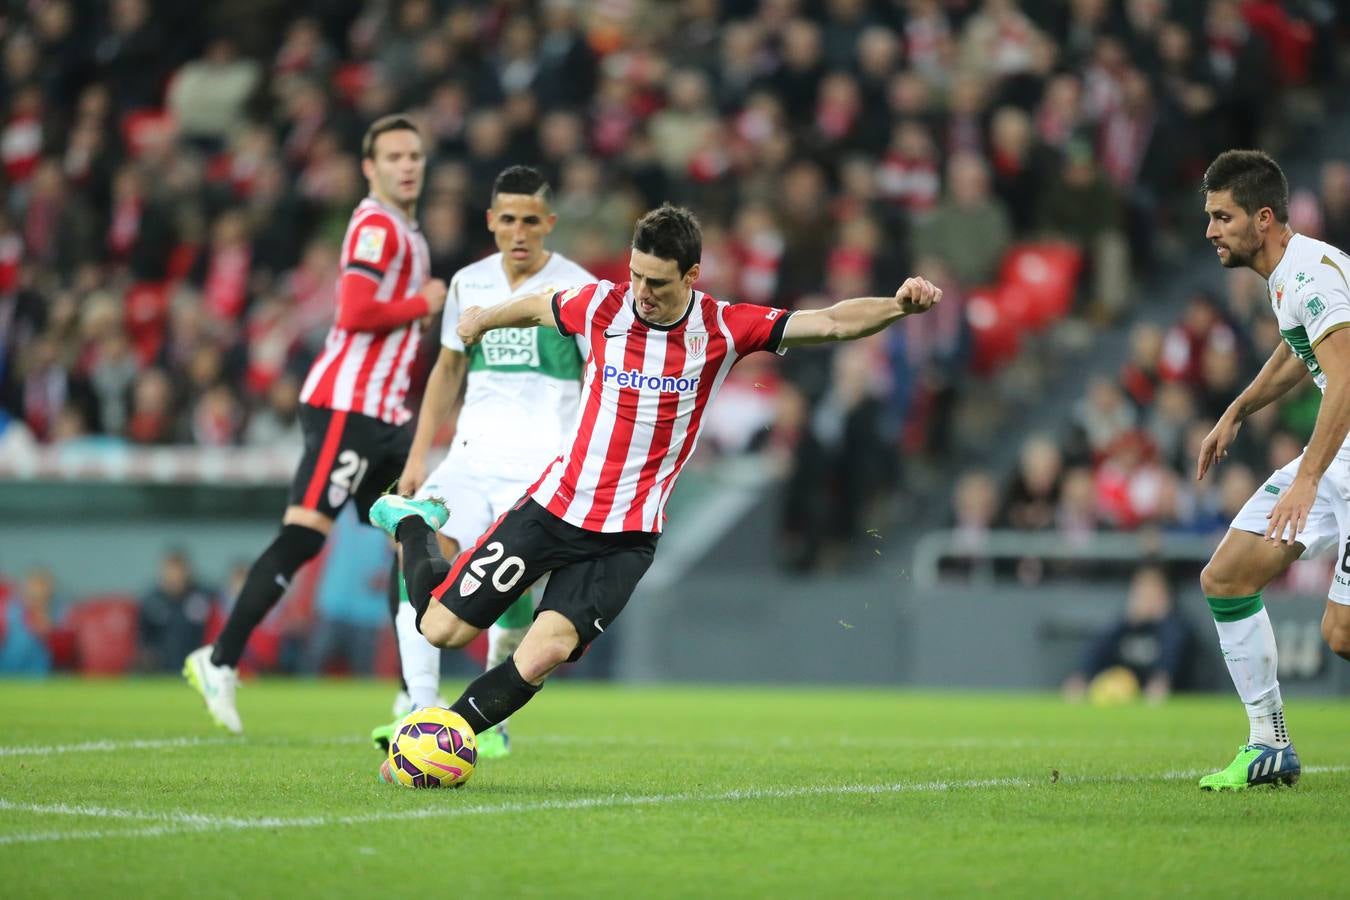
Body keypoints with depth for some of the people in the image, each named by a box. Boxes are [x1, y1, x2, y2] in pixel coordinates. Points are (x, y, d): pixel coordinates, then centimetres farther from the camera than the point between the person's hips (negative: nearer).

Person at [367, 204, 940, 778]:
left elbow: (832, 322, -15)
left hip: (626, 536, -1)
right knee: (443, 628, 5)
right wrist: (483, 320, 33)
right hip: (554, 506, 1)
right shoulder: (602, 305, -6)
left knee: (544, 654, -21)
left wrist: (898, 305, -32)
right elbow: (539, 306, 16)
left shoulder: (723, 329, -9)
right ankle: (411, 523, 36)